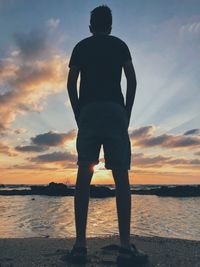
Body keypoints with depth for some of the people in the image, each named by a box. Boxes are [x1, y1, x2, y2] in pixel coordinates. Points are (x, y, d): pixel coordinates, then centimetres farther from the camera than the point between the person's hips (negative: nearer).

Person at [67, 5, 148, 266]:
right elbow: (132, 80, 6)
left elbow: (71, 83, 10)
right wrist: (127, 115, 9)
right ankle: (126, 245, -7)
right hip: (115, 110, -1)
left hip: (88, 111, 1)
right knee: (121, 176, -5)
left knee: (84, 175, -3)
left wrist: (78, 116, 12)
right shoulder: (120, 44, 19)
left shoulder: (80, 46, 22)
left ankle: (80, 244, -6)